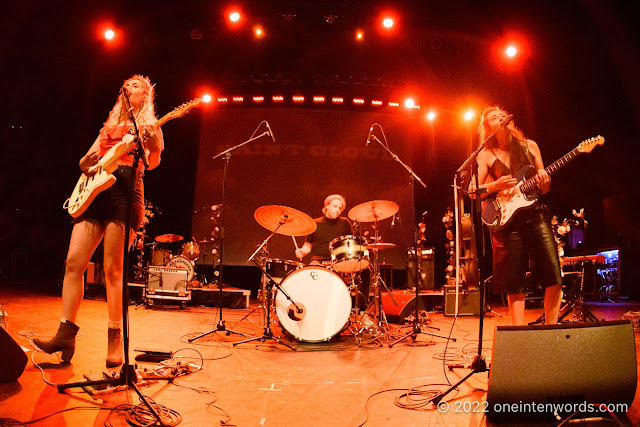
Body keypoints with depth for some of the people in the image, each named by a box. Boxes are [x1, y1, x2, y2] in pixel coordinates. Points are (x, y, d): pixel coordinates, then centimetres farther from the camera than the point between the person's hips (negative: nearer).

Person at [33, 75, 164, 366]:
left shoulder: (149, 125, 11)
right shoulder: (109, 126, 27)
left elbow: (152, 163, -7)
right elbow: (85, 160, 27)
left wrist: (152, 145, -29)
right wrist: (86, 162, 3)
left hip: (125, 190, -6)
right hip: (96, 191, 6)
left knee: (113, 269, -10)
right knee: (73, 262, -3)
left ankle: (115, 339, -2)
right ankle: (65, 335, 4)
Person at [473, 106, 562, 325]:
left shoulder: (529, 146, 13)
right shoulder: (485, 155, 5)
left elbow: (544, 189, 16)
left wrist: (544, 181, -7)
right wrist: (496, 186, -16)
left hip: (536, 215, 3)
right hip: (507, 219, -2)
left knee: (553, 277, -4)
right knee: (515, 285, 0)